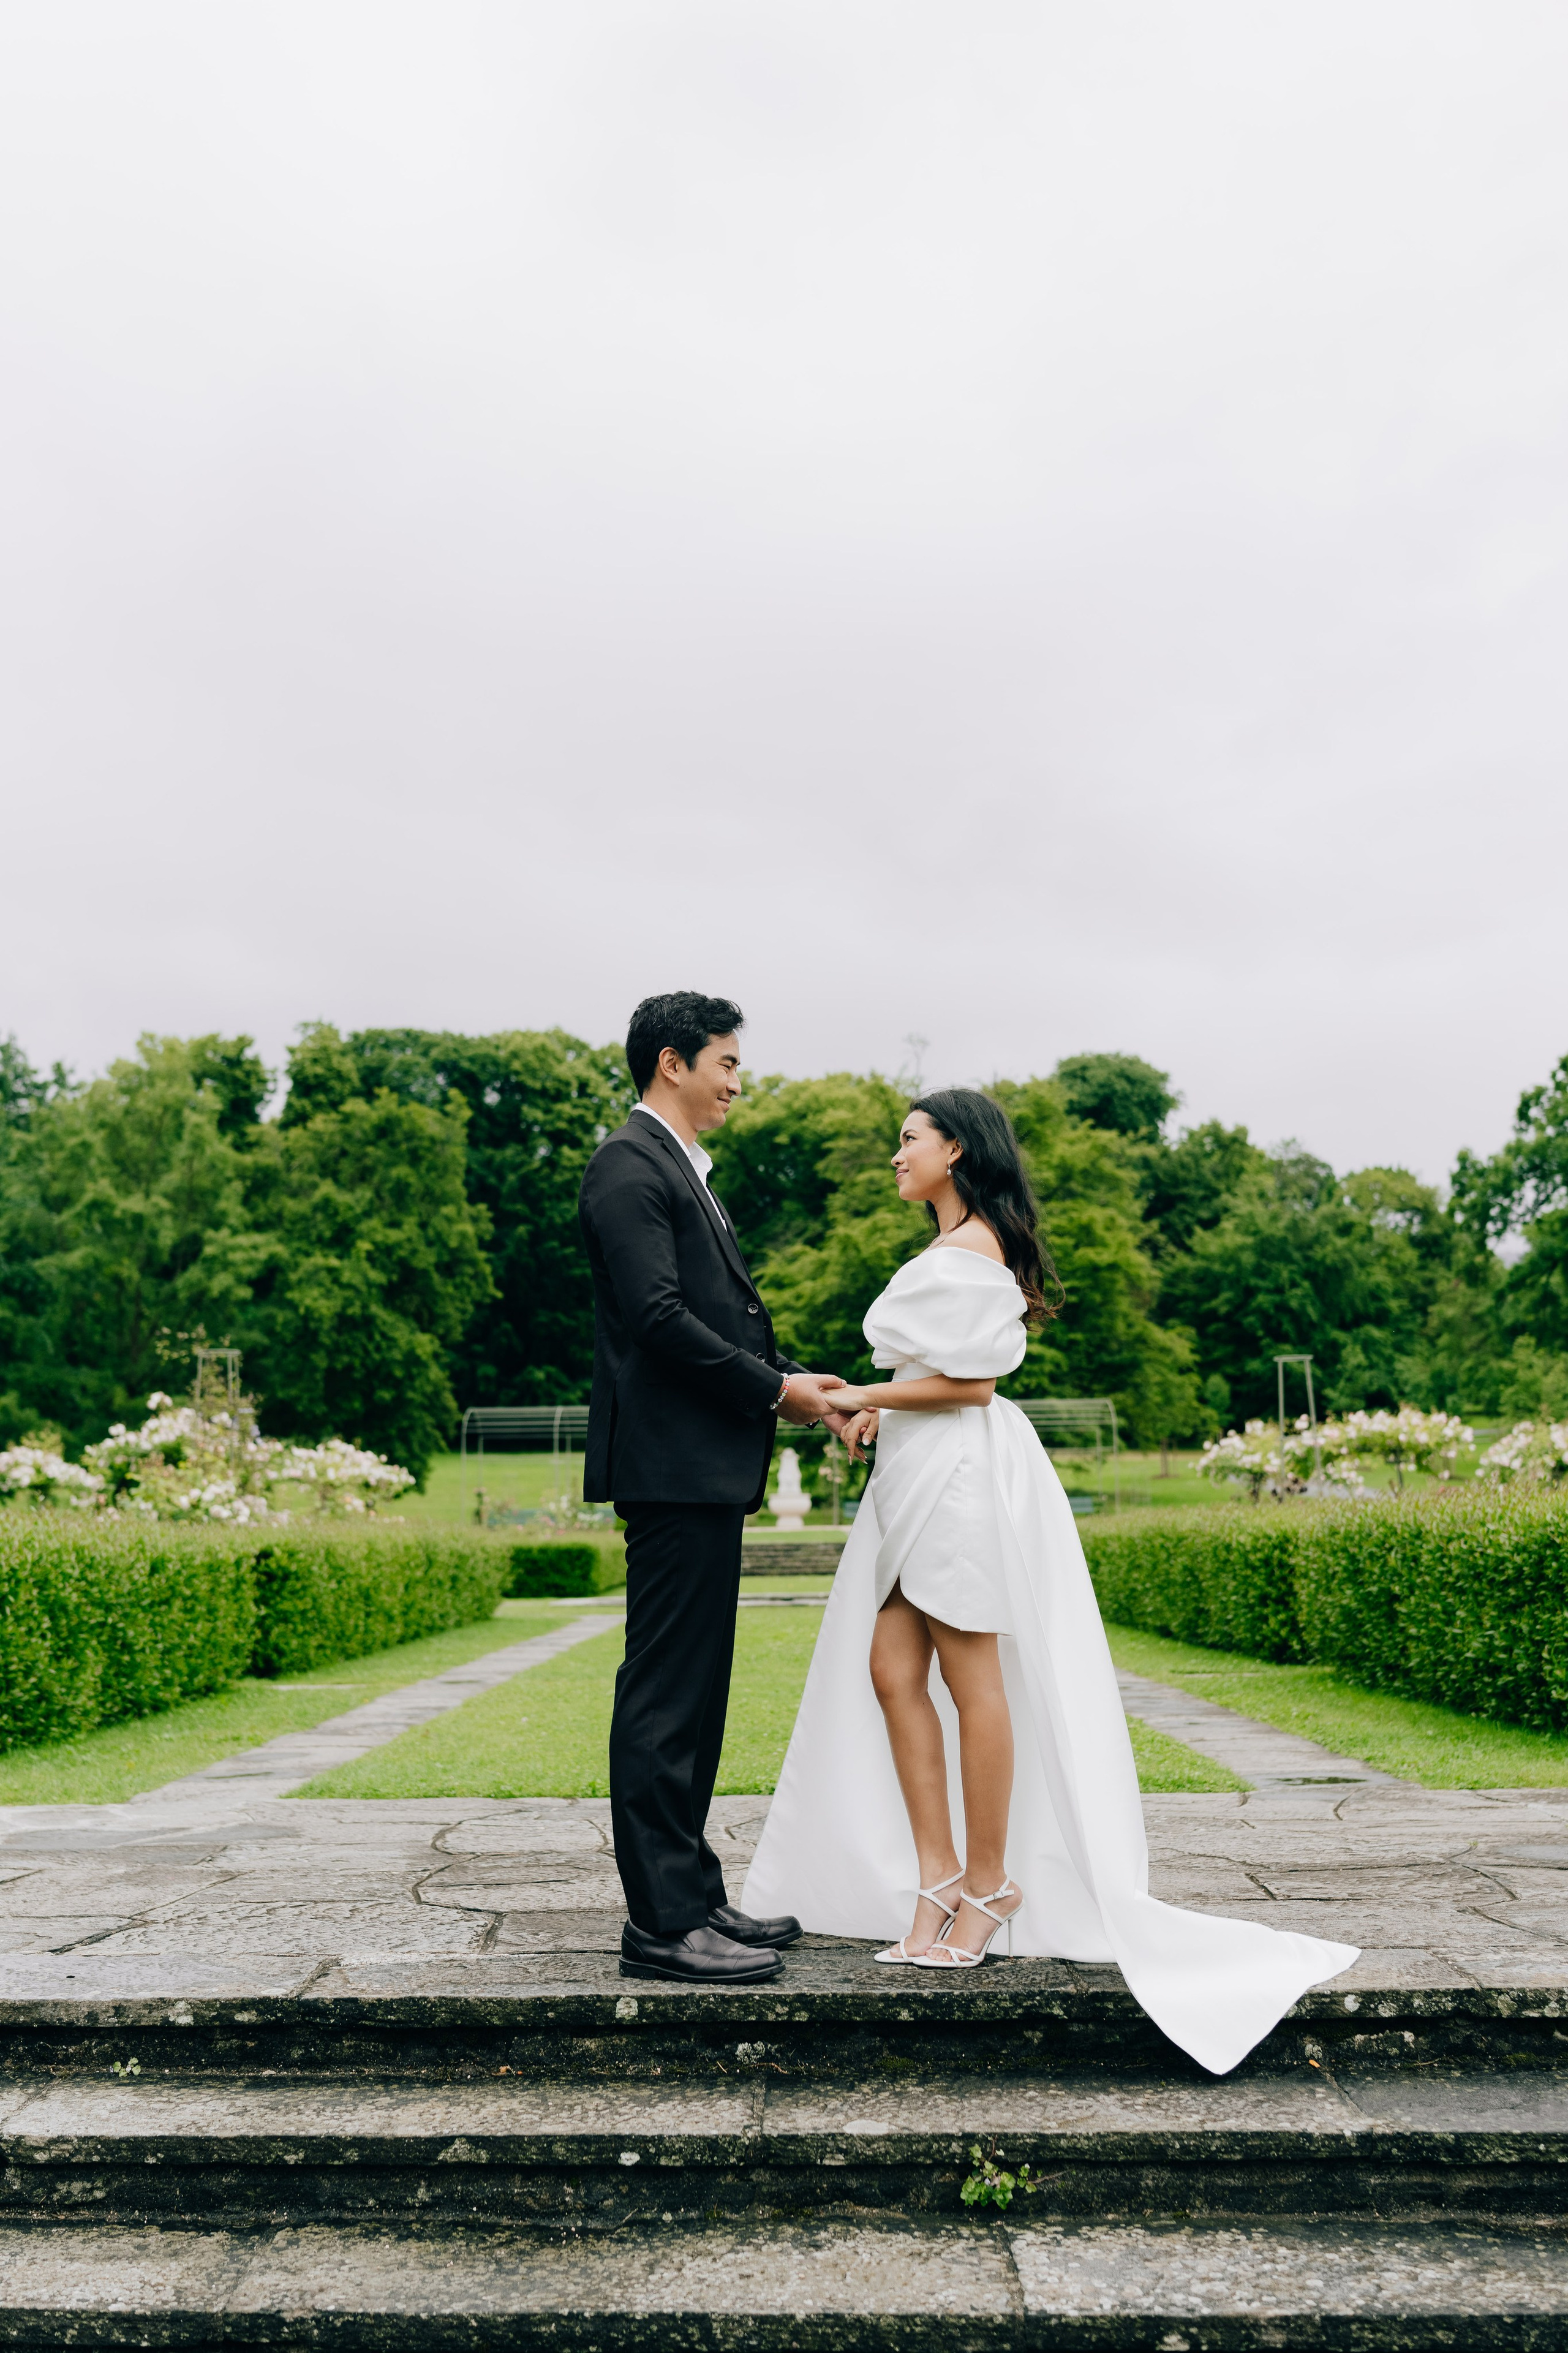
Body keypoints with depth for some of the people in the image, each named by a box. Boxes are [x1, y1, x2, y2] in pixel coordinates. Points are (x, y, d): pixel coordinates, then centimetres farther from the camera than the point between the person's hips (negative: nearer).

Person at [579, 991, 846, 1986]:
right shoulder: (631, 1167, -10)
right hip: (672, 1463, -10)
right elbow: (659, 1317, -20)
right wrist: (772, 1388, -12)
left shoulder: (687, 1174, 21)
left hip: (709, 1466, 10)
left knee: (695, 1693, 14)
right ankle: (663, 1923, 0)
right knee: (667, 1694, -6)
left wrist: (792, 1379, 6)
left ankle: (693, 1894, 22)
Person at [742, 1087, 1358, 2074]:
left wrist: (868, 1397, -8)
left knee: (970, 1675, -3)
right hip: (922, 1473, 10)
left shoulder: (971, 1248, -10)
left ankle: (990, 1883, 7)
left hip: (963, 1468, -10)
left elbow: (970, 1382, -16)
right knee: (891, 1671, 3)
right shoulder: (953, 1247, 21)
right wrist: (879, 1409, 9)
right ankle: (936, 1877, 6)